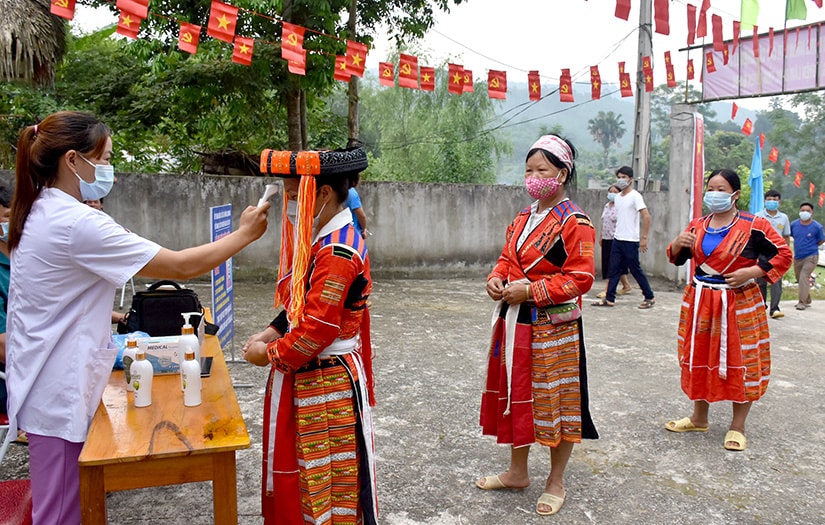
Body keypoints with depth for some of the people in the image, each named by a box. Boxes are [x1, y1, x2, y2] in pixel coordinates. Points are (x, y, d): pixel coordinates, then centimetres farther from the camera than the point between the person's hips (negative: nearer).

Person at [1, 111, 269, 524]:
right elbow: (183, 266, -23)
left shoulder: (38, 213, 8)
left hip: (44, 382, 10)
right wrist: (244, 234, -13)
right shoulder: (78, 223, -23)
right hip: (59, 393, -10)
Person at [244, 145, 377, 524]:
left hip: (327, 382, -9)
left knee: (327, 474, 8)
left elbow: (316, 330, -25)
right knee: (299, 465, 22)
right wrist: (271, 332, 2)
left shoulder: (337, 253, -24)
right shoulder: (323, 239, 7)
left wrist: (270, 355, -11)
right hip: (307, 376, 10)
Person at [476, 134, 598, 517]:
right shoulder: (522, 219, 13)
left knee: (554, 402, 5)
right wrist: (496, 278, -2)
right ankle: (517, 472, 34)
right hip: (514, 322, 8)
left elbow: (580, 278, -17)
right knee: (515, 396, 16)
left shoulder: (575, 223, -12)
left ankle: (556, 483, 23)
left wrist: (530, 290, -21)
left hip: (553, 328, -8)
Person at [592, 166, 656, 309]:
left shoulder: (635, 196, -11)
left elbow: (646, 216, -16)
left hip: (630, 241, -7)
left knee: (636, 270, 0)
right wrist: (616, 232, 16)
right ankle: (610, 298, 9)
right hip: (617, 239, 7)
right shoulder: (618, 197, 12)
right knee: (614, 270, 5)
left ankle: (650, 297, 14)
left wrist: (644, 238, -19)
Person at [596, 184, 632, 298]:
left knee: (612, 264, -5)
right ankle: (626, 285, 25)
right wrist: (601, 237, 20)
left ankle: (607, 290, -2)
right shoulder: (607, 205, 13)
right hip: (606, 239, 8)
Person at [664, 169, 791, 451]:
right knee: (699, 359, 13)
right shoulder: (698, 225, 6)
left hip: (740, 303, -5)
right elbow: (677, 258, 14)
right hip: (700, 302, 5)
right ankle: (699, 418, 29)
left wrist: (750, 272, -16)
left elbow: (783, 255, -6)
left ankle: (737, 427, 18)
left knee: (740, 364, 2)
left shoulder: (753, 226, -9)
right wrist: (677, 244, -8)